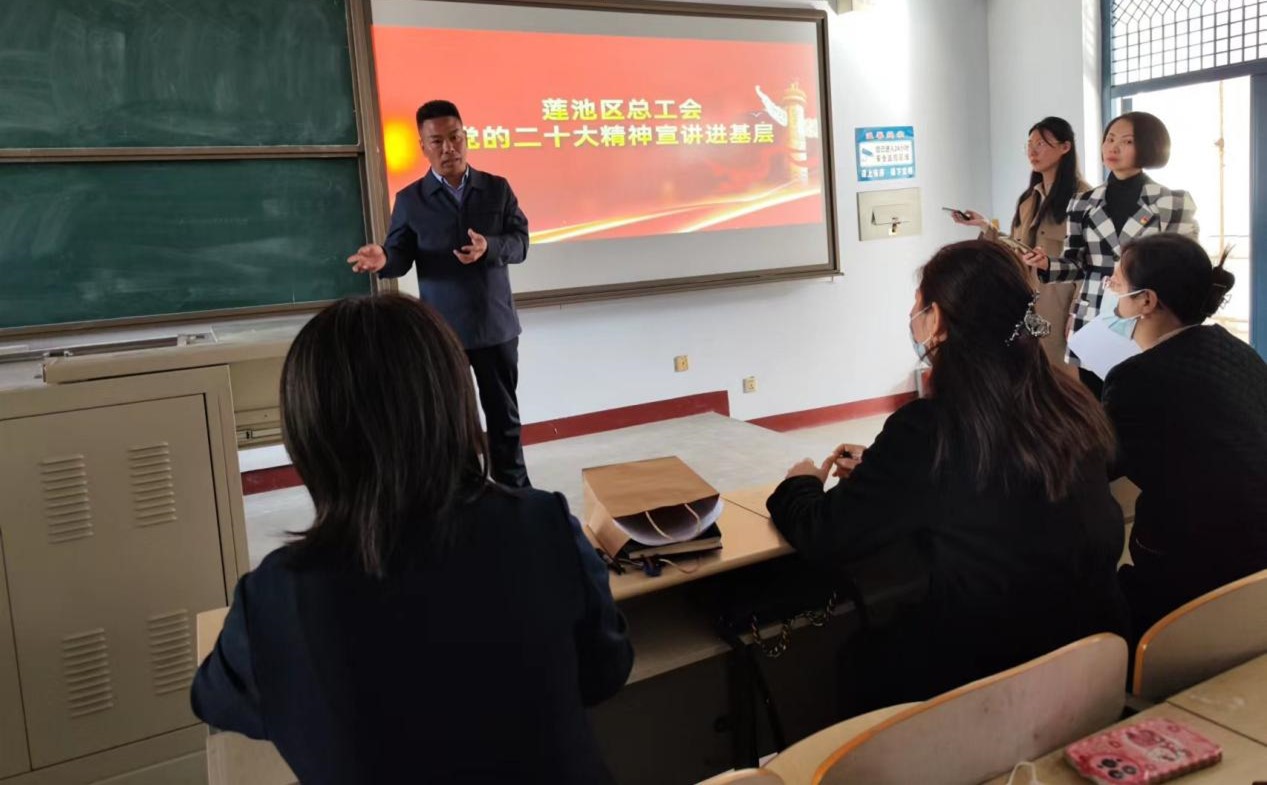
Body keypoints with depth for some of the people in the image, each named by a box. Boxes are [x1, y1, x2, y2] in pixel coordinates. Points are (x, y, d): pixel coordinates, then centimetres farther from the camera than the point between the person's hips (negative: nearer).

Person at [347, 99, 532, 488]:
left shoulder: (497, 188, 3)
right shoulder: (410, 200, 0)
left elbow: (520, 242, -2)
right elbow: (401, 257, -5)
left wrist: (489, 247, -23)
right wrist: (383, 260, -29)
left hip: (496, 326, 1)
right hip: (441, 331, -1)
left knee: (504, 415, 12)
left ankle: (516, 493, 27)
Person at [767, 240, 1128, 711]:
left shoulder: (929, 427, -23)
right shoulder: (1071, 405, -2)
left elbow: (826, 539, -13)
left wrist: (799, 486, 7)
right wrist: (879, 474, 18)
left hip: (988, 673, -6)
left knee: (858, 658, 20)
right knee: (884, 634, 25)